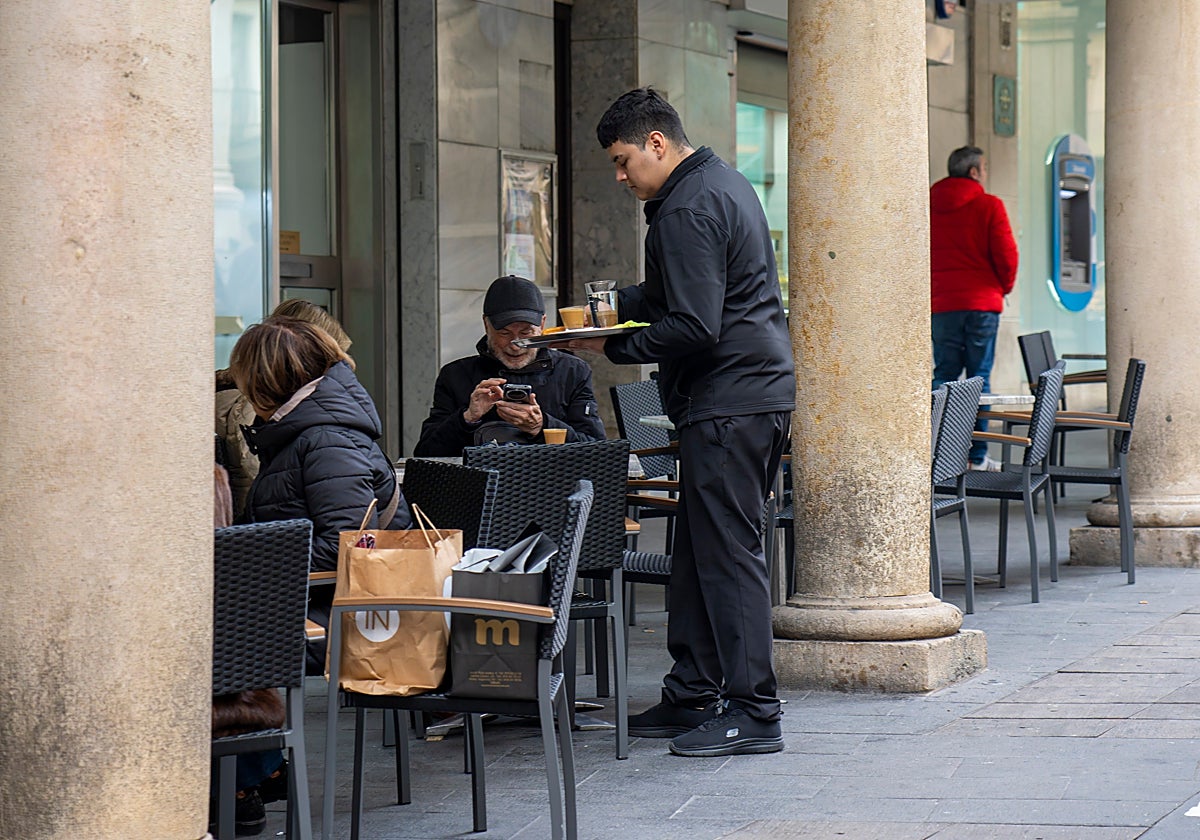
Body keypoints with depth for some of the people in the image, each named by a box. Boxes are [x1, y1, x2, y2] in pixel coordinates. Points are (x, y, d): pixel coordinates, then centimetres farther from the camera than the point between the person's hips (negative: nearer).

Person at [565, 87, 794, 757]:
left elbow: (694, 329, -22)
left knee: (728, 553, -8)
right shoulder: (726, 182, 17)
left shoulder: (687, 211, -16)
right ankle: (695, 697, 18)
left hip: (727, 404, -11)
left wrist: (614, 346, -11)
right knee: (699, 551, 14)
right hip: (763, 392, 11)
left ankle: (753, 714, -6)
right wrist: (623, 304, 20)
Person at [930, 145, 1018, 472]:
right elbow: (1006, 254, -5)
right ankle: (976, 456, 0)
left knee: (943, 377, 5)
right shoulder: (989, 206, -4)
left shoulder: (928, 206, 7)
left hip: (941, 305, 3)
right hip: (982, 302, -3)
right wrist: (1004, 287, 12)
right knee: (979, 378, 1)